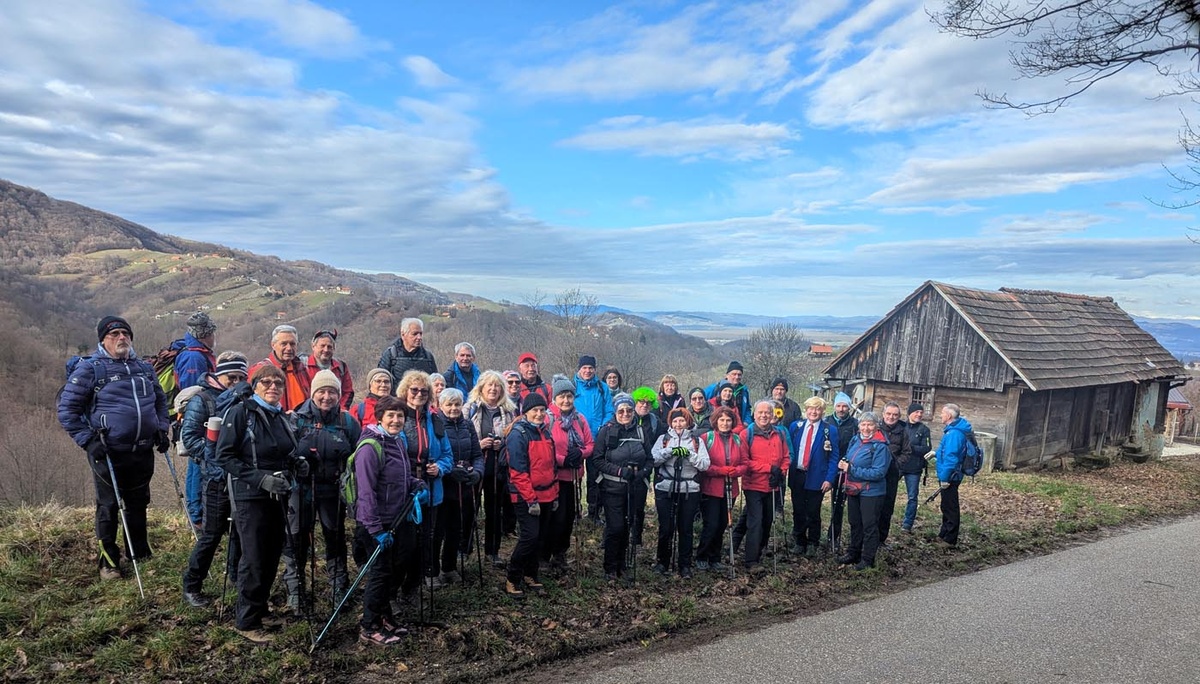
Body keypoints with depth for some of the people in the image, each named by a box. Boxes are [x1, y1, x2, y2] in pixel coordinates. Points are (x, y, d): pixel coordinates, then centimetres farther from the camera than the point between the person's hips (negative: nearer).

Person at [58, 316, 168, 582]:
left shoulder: (144, 368, 11)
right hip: (109, 453, -5)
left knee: (139, 503, 16)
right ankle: (109, 562, 19)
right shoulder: (89, 368, -6)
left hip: (143, 451, 5)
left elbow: (160, 400, 23)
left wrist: (161, 429, 10)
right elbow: (67, 410, -5)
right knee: (108, 507, 5)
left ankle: (140, 553, 30)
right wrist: (88, 441, -13)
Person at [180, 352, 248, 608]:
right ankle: (191, 586, 16)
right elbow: (188, 436, -9)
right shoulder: (202, 399, -3)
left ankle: (237, 576, 30)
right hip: (218, 477, -5)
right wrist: (214, 454, -17)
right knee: (211, 534, 1)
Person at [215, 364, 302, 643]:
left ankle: (260, 607, 29)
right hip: (250, 497, -7)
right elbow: (224, 455, -15)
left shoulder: (280, 417, 11)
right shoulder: (239, 413, -11)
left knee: (272, 556, 12)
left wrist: (298, 465, 1)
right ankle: (247, 621, 12)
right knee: (254, 560, -2)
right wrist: (260, 478, -23)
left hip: (278, 496, 7)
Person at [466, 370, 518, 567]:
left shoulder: (509, 411, 7)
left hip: (499, 467, 2)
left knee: (495, 508, 7)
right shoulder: (471, 409, 0)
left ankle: (492, 550, 18)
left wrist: (502, 444, -5)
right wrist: (478, 444, -13)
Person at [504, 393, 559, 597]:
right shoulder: (518, 434, -14)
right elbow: (518, 471, -18)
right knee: (529, 537, -12)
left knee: (539, 538, 13)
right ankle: (512, 580, 3)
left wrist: (555, 494, 14)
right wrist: (531, 500, -19)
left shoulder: (545, 432, 11)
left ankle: (530, 576, 27)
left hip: (546, 496, 8)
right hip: (526, 498, -8)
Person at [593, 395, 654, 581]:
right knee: (615, 527, -7)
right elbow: (598, 460, -7)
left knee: (627, 527, 10)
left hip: (635, 488, 4)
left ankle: (621, 565, 27)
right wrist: (620, 471, -18)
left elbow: (650, 459, 10)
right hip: (612, 488, -4)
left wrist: (643, 472, -10)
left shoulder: (640, 431, 6)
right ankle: (610, 569, 9)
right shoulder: (607, 430, -4)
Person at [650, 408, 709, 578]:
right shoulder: (663, 439, 7)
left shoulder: (697, 441, 7)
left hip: (689, 491, 0)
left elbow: (705, 465, -3)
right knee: (666, 528, 4)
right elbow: (653, 460, -6)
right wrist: (670, 451, -19)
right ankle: (663, 562, 21)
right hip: (665, 490, 0)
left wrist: (689, 454, -17)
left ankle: (685, 565, 17)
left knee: (685, 529, 5)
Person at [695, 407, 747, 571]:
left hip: (730, 489, 4)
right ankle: (701, 558, 12)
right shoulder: (707, 438, -6)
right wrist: (721, 470, -18)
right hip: (711, 489, -4)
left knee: (722, 525, 11)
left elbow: (745, 463, 7)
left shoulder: (738, 439, 7)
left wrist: (735, 471, -13)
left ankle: (715, 559, 25)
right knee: (711, 525, -7)